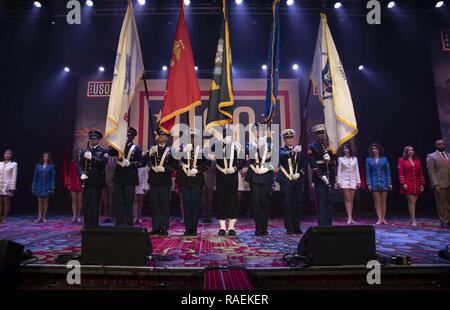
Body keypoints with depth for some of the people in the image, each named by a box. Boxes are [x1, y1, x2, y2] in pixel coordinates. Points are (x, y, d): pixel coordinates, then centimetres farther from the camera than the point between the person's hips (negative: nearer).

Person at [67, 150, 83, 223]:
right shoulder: (73, 162, 8)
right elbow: (70, 173, 9)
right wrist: (69, 183, 3)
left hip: (81, 184, -3)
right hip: (73, 184, 3)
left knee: (80, 200, 3)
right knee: (74, 201, 4)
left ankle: (78, 216, 12)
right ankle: (74, 216, 7)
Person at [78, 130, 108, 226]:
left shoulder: (103, 151, 4)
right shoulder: (84, 152, 17)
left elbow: (103, 162, -13)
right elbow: (80, 165, 10)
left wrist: (91, 157, -21)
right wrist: (82, 174, -8)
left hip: (97, 183, -4)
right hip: (86, 182, 4)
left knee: (95, 205, -2)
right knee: (86, 205, 7)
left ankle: (94, 225, 5)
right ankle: (87, 225, 17)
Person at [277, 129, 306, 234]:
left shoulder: (299, 151, 11)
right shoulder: (281, 149, 2)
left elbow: (304, 165, 10)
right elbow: (282, 155, -22)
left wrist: (299, 174, -8)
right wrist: (293, 152, -40)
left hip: (298, 181, 3)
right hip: (286, 181, -3)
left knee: (297, 205, 7)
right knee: (287, 205, -1)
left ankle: (297, 227, 17)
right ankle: (289, 228, 7)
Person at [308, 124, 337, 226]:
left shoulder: (329, 145, 14)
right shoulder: (312, 147, -1)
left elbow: (334, 162, 13)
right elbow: (312, 164, -10)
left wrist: (329, 159, -9)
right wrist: (322, 176, -16)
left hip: (330, 177, 5)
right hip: (319, 178, -5)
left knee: (329, 202, 9)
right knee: (321, 202, -5)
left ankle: (329, 224, 18)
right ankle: (322, 225, 1)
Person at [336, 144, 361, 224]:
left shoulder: (354, 159, 11)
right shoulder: (340, 159, 5)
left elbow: (357, 171, 10)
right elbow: (339, 171, 3)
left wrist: (358, 181, 4)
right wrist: (338, 181, -4)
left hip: (353, 181, 2)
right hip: (344, 180, -2)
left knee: (351, 200, 4)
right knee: (347, 199, -7)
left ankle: (350, 218, 8)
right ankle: (349, 218, -9)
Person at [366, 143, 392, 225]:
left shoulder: (384, 159, 6)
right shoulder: (369, 160, 5)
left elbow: (388, 171, 6)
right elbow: (368, 173, 3)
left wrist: (389, 183, 1)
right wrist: (369, 184, -4)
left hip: (384, 182, 1)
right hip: (374, 183, 0)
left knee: (383, 201, 5)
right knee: (377, 202, 1)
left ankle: (383, 218, 13)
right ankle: (379, 219, 5)